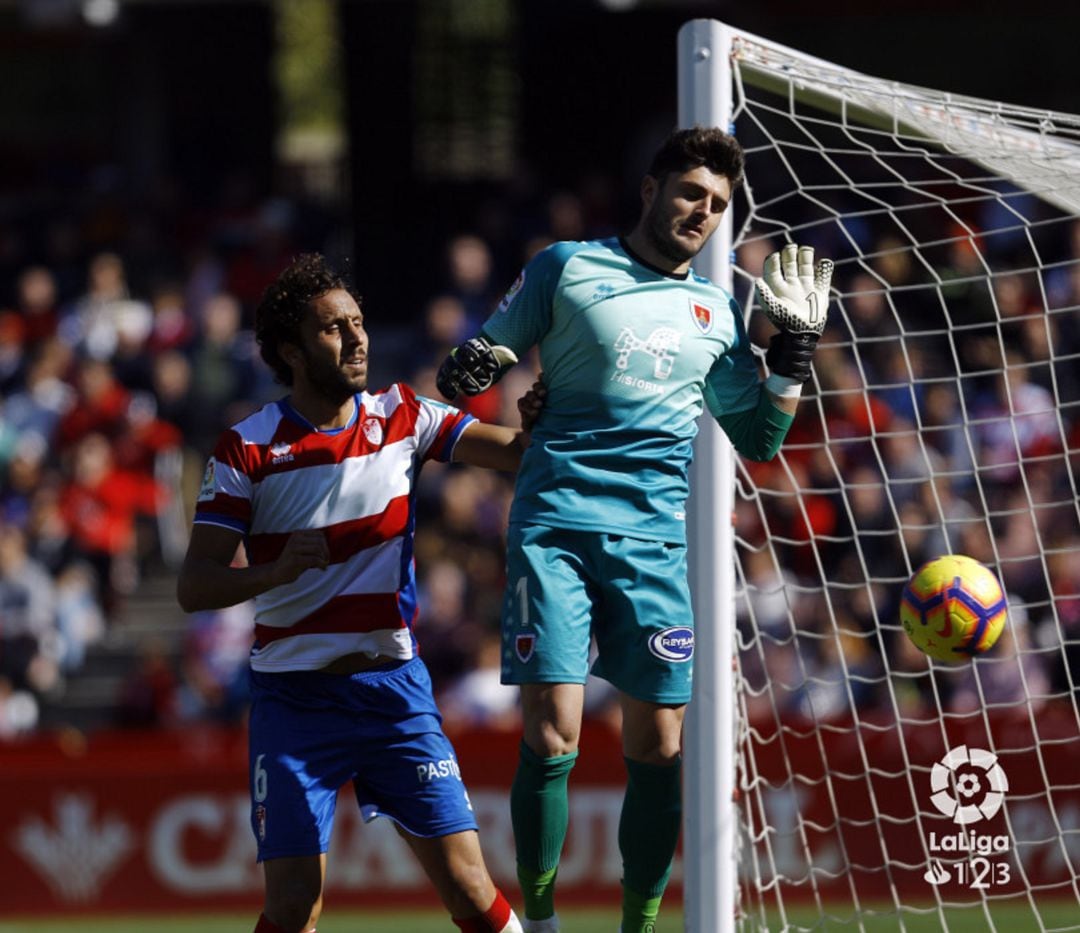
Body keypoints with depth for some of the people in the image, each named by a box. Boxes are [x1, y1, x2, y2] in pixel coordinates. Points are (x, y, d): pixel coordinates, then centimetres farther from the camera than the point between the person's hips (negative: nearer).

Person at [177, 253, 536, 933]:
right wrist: (276, 570, -26)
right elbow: (194, 587, -8)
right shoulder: (247, 450, -5)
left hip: (393, 685, 2)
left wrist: (539, 420, -28)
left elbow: (517, 453, -6)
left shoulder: (402, 417, 3)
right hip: (292, 694, -2)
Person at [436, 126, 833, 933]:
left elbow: (759, 439, 23)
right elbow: (478, 361, 9)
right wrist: (474, 367, -15)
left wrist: (796, 345, 14)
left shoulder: (714, 313, 19)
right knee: (551, 730, -13)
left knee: (659, 744, -2)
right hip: (554, 524, -3)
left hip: (655, 538, 3)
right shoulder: (569, 266, 8)